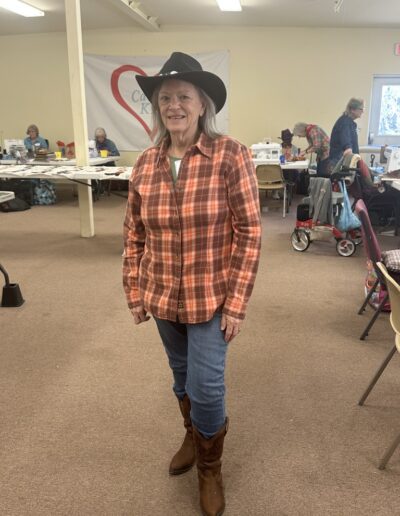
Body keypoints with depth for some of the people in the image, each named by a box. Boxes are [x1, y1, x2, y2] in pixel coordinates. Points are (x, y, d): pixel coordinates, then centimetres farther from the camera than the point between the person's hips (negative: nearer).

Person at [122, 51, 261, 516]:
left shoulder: (230, 156, -14)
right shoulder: (146, 163, -1)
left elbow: (248, 233, -14)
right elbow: (133, 233, 6)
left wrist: (236, 303, -15)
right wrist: (134, 291, 5)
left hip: (211, 298, -4)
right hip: (163, 297, 4)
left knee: (206, 387, 2)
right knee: (182, 378, 21)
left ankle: (210, 468, 32)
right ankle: (192, 437, 50)